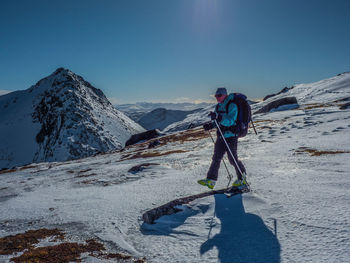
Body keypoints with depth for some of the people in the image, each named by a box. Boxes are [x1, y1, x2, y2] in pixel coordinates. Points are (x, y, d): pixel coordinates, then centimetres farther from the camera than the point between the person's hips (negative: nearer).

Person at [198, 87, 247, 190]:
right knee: (216, 158, 4)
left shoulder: (232, 105, -12)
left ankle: (242, 179, 19)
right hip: (221, 136, 8)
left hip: (231, 136, -7)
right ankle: (211, 180, 6)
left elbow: (230, 120, -25)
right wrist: (211, 125, 2)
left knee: (233, 159, -1)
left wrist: (219, 118, -36)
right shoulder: (218, 106, 13)